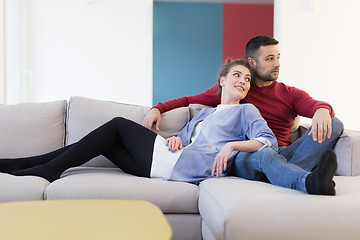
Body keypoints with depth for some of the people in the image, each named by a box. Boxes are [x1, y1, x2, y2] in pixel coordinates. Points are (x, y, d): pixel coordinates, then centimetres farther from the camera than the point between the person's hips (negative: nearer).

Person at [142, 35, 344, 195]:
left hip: (282, 153, 2)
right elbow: (188, 101, 25)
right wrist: (158, 109, 6)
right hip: (245, 156, -2)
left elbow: (315, 105, 3)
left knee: (334, 123, -21)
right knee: (264, 154, -40)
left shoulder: (291, 94, 23)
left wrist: (322, 110, -24)